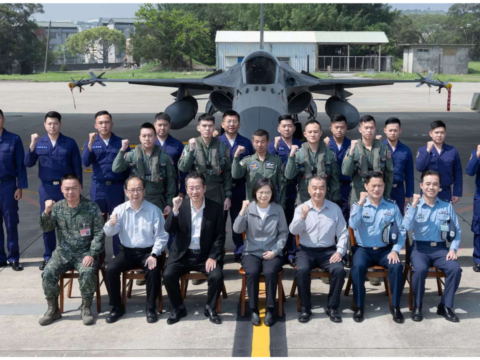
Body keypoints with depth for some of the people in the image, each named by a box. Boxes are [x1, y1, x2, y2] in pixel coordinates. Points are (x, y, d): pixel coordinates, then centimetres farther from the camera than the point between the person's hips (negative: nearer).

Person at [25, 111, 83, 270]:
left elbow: (77, 167, 1)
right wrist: (32, 145, -15)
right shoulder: (39, 142, 5)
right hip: (46, 188, 2)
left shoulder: (70, 143, -1)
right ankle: (48, 257, 19)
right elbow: (28, 163, -1)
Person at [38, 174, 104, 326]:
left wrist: (91, 254, -16)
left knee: (88, 273, -31)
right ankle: (53, 309, -2)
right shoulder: (58, 207, 4)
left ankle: (86, 309, -10)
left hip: (85, 253, -3)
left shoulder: (92, 207, -4)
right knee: (48, 273, -21)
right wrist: (47, 212, -24)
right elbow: (46, 228, -4)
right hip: (63, 252, 3)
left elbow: (99, 234, -5)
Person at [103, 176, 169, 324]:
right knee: (110, 269, -22)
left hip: (148, 252, -2)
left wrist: (154, 255, -18)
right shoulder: (120, 209, 0)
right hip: (127, 251, 2)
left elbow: (161, 236, -5)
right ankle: (117, 307, -3)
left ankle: (151, 308, -9)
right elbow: (108, 233, -9)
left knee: (154, 270, -30)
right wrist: (111, 224, -33)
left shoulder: (154, 210, -4)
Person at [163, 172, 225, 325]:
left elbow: (220, 236, -2)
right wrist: (175, 210, -25)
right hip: (182, 254, 1)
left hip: (206, 255, -1)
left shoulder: (216, 208, -4)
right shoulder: (181, 206, -2)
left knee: (217, 276, -25)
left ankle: (211, 308, 2)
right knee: (168, 275, -22)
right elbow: (168, 229, -10)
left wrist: (213, 257, -14)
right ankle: (178, 308, 3)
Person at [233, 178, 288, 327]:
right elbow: (237, 230, -9)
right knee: (252, 272, -30)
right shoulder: (248, 208, -1)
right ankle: (254, 309, -14)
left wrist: (275, 251, -8)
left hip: (272, 253, 0)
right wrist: (243, 211, -21)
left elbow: (284, 233, 3)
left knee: (270, 272, -30)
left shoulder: (278, 209, 0)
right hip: (251, 252, 0)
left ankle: (270, 309, -14)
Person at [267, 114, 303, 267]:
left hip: (294, 190, 2)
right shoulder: (273, 145, 4)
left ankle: (291, 253, 14)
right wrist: (275, 147, -23)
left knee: (292, 222, 5)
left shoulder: (300, 145, 9)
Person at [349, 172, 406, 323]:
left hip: (385, 249, 1)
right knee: (358, 267, -31)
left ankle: (395, 306, -12)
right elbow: (353, 225, -15)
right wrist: (360, 203, -19)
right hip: (363, 249, -1)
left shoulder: (392, 206, 6)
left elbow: (402, 231, 4)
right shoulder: (358, 205, 3)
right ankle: (359, 307, -17)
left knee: (397, 266, -28)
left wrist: (395, 250, -8)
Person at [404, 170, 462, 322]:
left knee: (455, 269, -26)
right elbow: (407, 227, -12)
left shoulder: (447, 206, 9)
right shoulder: (414, 206, 4)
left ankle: (446, 306, -5)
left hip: (440, 248, 2)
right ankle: (417, 306, -10)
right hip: (420, 248, -2)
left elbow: (457, 231, 8)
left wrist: (453, 249, -6)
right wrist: (414, 205, -17)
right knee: (421, 269, -33)